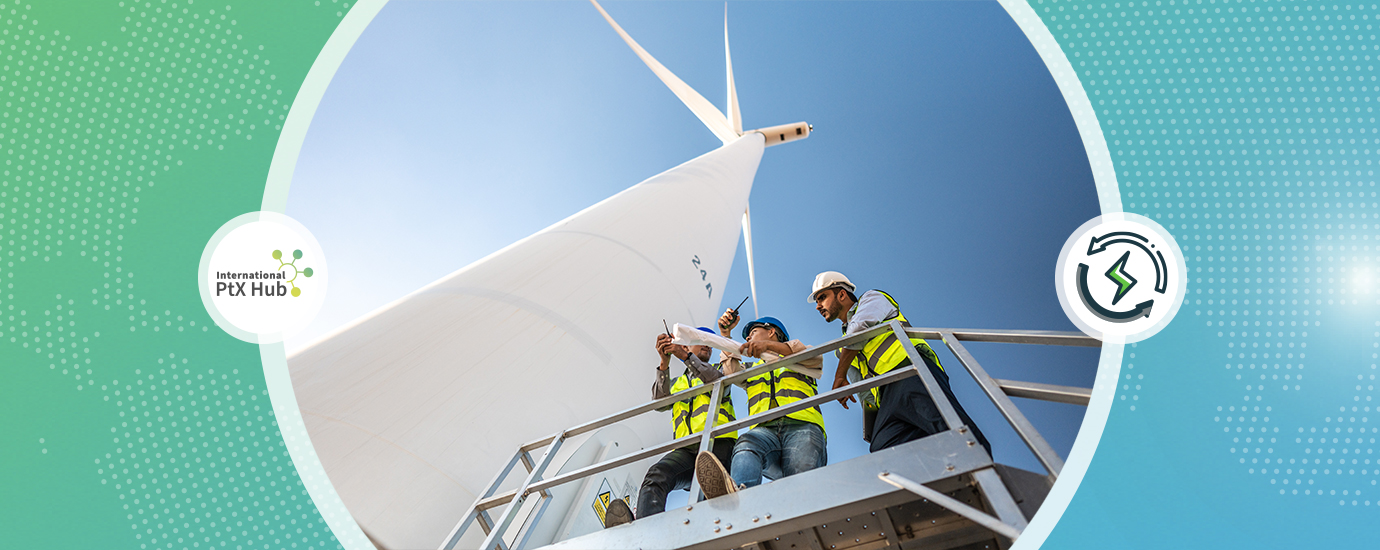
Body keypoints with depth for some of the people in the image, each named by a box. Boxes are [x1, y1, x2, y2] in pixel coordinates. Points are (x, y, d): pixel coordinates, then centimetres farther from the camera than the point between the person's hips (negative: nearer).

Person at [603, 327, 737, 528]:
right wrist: (664, 363, -2)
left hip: (717, 442, 0)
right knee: (657, 473, -32)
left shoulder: (719, 369, 29)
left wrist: (686, 356, -5)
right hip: (686, 449, 1)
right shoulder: (676, 383, 34)